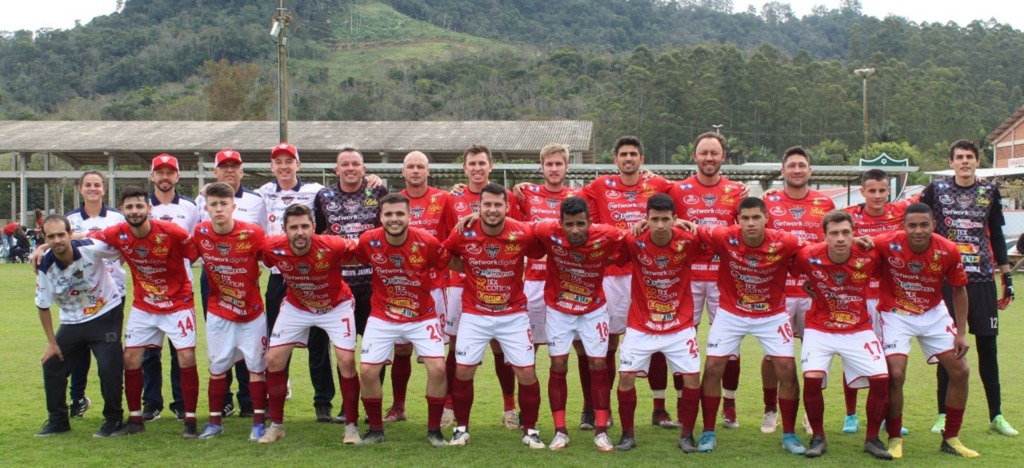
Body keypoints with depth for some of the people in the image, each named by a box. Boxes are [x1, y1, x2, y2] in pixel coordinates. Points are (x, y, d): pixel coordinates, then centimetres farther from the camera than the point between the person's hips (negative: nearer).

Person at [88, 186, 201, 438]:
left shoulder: (172, 233, -24)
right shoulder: (118, 235, -12)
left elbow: (201, 255, -13)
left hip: (178, 304, -4)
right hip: (143, 306, 4)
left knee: (187, 358, -10)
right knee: (131, 359, 4)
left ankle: (190, 421, 1)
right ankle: (135, 418, 20)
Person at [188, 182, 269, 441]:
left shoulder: (253, 234, -18)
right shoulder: (199, 233, -9)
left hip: (252, 313, -2)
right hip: (218, 313, 3)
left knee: (256, 367, 2)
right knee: (217, 368, 10)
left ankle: (259, 423, 11)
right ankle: (215, 421, 22)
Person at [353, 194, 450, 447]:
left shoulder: (428, 242, -20)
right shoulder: (368, 241, -15)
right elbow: (354, 260, 6)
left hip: (422, 317, -1)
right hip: (382, 317, 1)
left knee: (438, 368, -13)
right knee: (367, 370, -6)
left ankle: (434, 430, 7)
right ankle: (375, 429, 16)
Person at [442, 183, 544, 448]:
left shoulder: (524, 234, -15)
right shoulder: (463, 234, -12)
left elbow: (540, 254, 4)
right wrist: (469, 271, 0)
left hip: (514, 314, 0)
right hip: (474, 315, 0)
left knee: (526, 372, -1)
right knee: (462, 371, 0)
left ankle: (530, 431, 17)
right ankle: (462, 429, 20)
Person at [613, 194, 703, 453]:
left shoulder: (688, 242, -16)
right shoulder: (633, 241, -16)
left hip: (680, 326, 0)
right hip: (640, 326, 0)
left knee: (693, 378, -4)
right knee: (626, 376, -4)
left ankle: (686, 434, 16)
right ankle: (628, 434, 15)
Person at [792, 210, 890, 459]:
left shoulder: (869, 256, -18)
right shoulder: (809, 256, -20)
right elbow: (789, 269, 1)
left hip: (858, 330, 1)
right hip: (819, 329, -1)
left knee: (881, 379, -10)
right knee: (812, 377, -20)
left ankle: (872, 439, 13)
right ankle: (818, 437, 3)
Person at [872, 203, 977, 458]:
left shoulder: (949, 251, -15)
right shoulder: (887, 244, -23)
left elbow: (959, 290, 0)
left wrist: (961, 333, -2)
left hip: (934, 313, 3)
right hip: (896, 314, -3)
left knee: (960, 371, 0)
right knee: (895, 373, -18)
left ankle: (951, 438, 18)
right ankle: (894, 439, 3)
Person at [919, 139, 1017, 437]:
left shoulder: (990, 191, 8)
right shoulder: (936, 190, 2)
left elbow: (996, 236, 13)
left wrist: (1007, 278, 10)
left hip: (982, 280, 2)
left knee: (988, 346, 4)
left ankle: (996, 415, 14)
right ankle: (943, 415, 10)